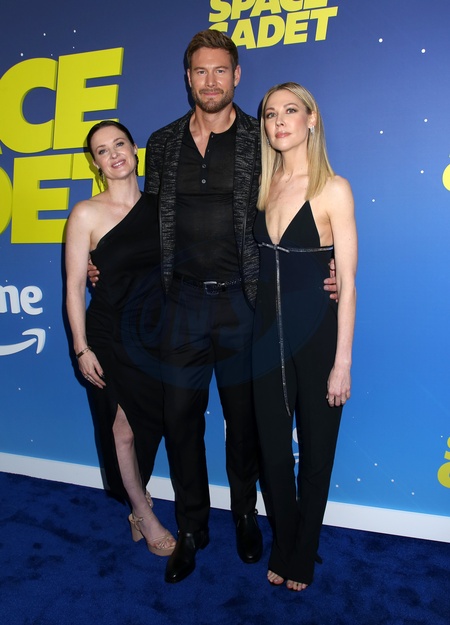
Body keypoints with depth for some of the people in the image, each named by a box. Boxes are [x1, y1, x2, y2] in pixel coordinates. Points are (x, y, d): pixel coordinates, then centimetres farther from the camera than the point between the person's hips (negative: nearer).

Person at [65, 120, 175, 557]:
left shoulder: (158, 206, 4)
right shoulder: (87, 214, -8)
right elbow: (75, 286, -7)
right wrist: (81, 349, -10)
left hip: (157, 332, 4)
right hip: (111, 336, -3)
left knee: (149, 422, 12)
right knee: (124, 427, 6)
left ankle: (139, 512, 35)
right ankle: (145, 517, 28)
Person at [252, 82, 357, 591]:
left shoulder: (333, 189, -8)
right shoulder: (263, 186, 7)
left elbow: (347, 282, -10)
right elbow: (257, 260, 11)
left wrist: (342, 362, -12)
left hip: (316, 331, -4)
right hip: (266, 329, 5)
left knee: (315, 451, 12)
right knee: (273, 449, 14)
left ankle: (302, 556, 36)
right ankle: (282, 548, 38)